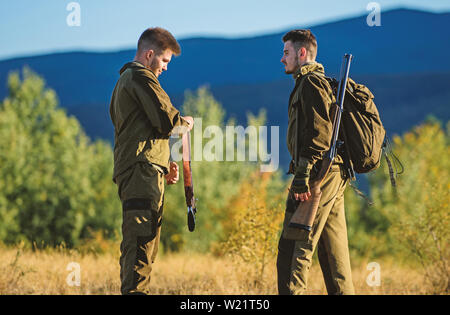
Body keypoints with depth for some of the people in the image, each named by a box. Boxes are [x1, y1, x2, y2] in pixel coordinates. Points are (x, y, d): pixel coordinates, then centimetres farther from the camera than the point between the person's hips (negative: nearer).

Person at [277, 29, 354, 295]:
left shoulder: (311, 83, -8)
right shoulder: (322, 82, 23)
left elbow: (319, 133, -19)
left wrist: (302, 176, -22)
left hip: (319, 174, -10)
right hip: (336, 176, 10)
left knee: (293, 249, -12)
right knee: (333, 251, 10)